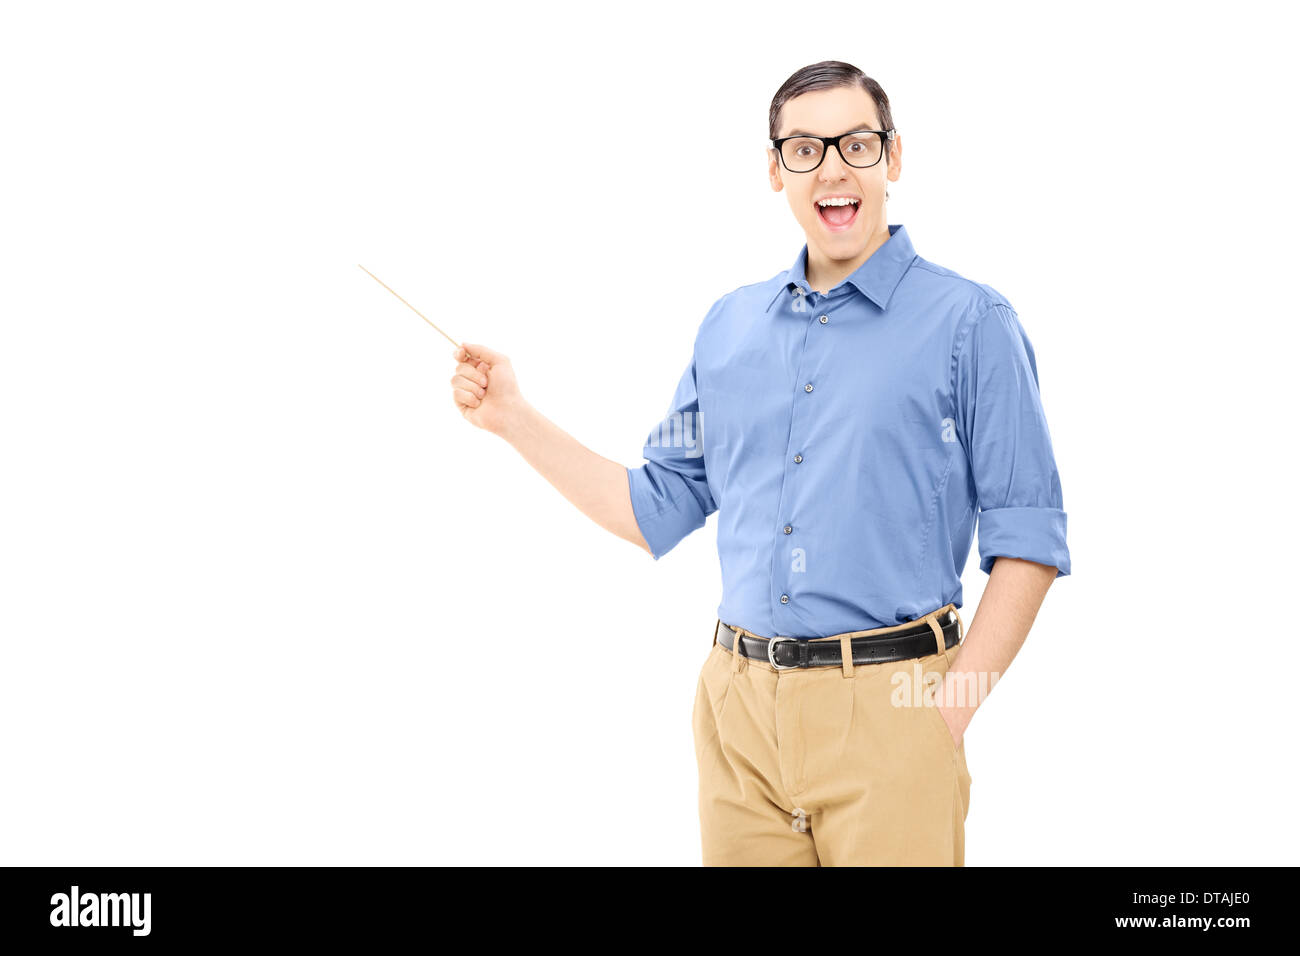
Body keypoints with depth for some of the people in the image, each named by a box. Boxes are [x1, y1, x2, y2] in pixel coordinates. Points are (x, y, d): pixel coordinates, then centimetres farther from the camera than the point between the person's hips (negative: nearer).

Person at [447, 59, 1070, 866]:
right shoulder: (730, 325, 12)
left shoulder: (970, 323, -3)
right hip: (739, 710, 4)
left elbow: (1027, 538, -5)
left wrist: (950, 710, -12)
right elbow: (659, 509, 16)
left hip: (889, 712, -4)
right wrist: (514, 418, 11)